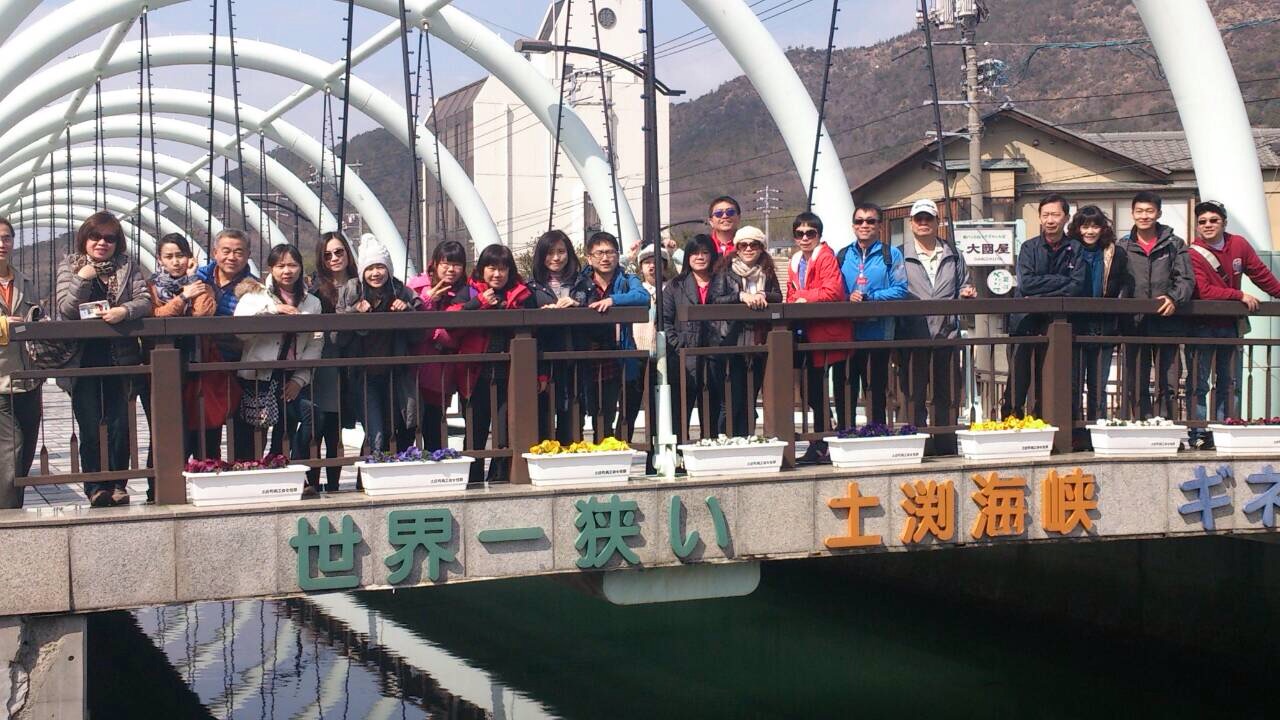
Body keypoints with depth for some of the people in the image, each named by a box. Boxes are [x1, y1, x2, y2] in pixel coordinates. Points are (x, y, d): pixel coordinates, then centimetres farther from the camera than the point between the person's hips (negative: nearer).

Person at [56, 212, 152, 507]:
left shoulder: (127, 266, 8)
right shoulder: (69, 266, 6)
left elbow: (145, 301, -1)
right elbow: (66, 310, -5)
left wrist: (124, 310, -20)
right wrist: (83, 279, -17)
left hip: (121, 355, 1)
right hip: (83, 357, -1)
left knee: (119, 424, 2)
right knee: (89, 426, -1)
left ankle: (118, 485, 11)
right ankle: (95, 488, 4)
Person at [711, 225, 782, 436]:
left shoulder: (767, 271, 13)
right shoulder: (726, 270, 1)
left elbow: (778, 297, 2)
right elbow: (716, 299, -9)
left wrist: (763, 295, -16)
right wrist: (741, 296, -20)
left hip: (760, 342, 4)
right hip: (733, 341, -4)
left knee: (751, 397, 8)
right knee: (735, 399, -6)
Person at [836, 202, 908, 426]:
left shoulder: (891, 254, 2)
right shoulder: (842, 256, 11)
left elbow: (900, 290, -8)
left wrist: (870, 298, -18)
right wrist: (848, 298, -16)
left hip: (879, 331, -2)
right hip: (849, 331, 2)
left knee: (877, 389, 7)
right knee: (848, 388, 6)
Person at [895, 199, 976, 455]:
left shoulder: (953, 255, 16)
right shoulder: (900, 255, 7)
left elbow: (963, 285, 17)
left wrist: (967, 292, -3)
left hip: (946, 333, 3)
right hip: (913, 335, -2)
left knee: (946, 394, 7)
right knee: (914, 395, 0)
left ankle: (945, 443, 13)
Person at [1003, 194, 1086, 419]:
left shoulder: (1075, 249, 7)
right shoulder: (1029, 248, 6)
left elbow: (1076, 286, -6)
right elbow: (1026, 283, -9)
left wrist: (1040, 296, -12)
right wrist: (1062, 281, -10)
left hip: (1056, 322, 1)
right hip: (1025, 321, -1)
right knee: (1019, 377, -6)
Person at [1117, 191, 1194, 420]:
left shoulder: (1174, 245, 8)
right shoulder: (1122, 247, 11)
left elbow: (1186, 279, 0)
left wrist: (1173, 298, -17)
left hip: (1167, 322, -1)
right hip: (1134, 323, 1)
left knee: (1167, 385, -1)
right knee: (1137, 386, 2)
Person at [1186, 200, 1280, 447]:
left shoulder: (1239, 245, 1)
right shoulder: (1194, 253, -13)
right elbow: (1204, 292, -21)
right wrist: (1240, 295, -20)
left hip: (1229, 324, 5)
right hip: (1202, 326, -5)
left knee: (1229, 383, 9)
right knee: (1199, 383, -4)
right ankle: (1199, 434, -1)